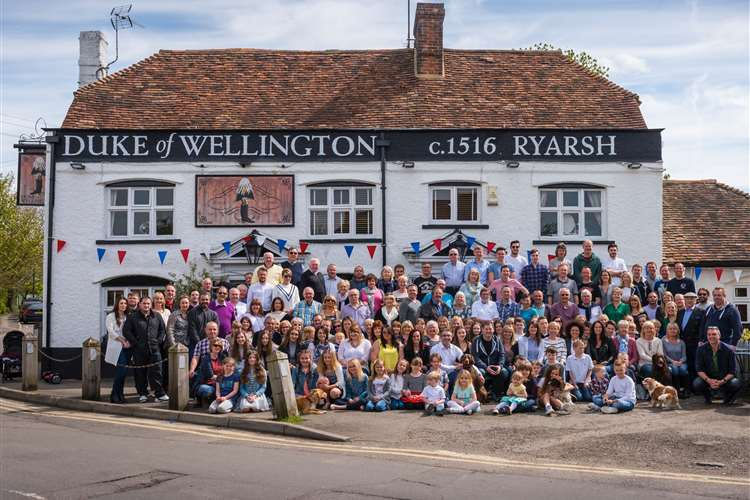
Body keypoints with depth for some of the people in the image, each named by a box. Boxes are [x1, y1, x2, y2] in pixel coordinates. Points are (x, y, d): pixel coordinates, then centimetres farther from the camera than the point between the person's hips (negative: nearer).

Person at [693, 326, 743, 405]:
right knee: (696, 384, -29)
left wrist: (722, 381, -25)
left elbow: (732, 371, -9)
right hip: (707, 379, 1)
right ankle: (708, 396, 8)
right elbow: (699, 369, -6)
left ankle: (727, 397, 6)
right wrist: (709, 380, -23)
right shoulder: (701, 349, -6)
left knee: (737, 384, -31)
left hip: (725, 379, -1)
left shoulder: (728, 350, -9)